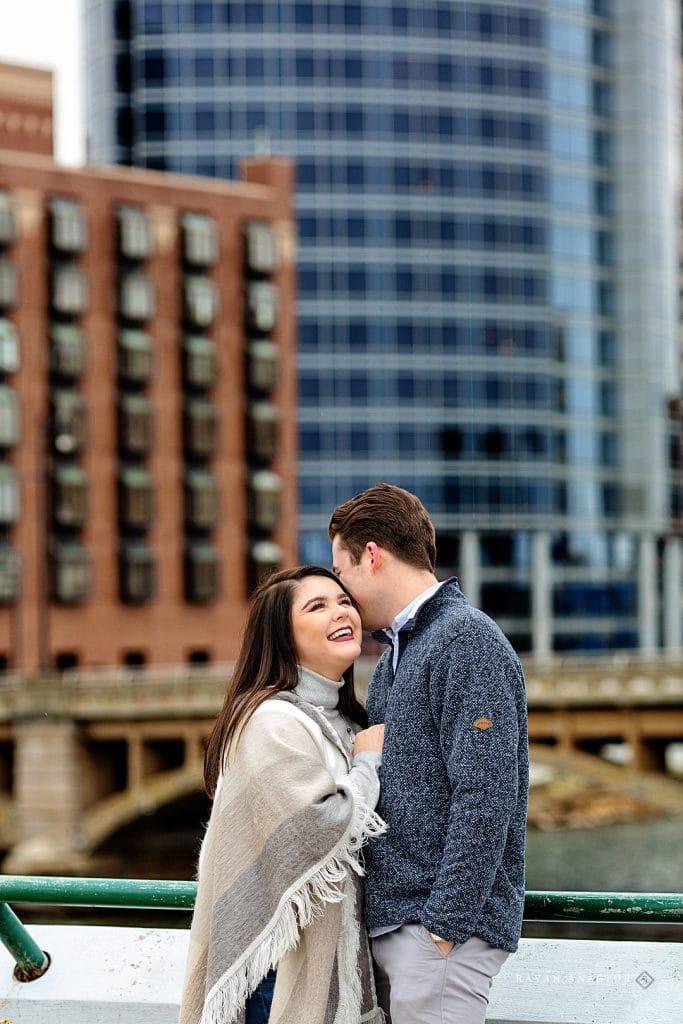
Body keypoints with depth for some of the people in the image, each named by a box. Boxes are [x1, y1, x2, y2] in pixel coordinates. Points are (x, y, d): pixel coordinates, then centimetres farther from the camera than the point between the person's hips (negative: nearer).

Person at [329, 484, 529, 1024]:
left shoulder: (468, 640, -11)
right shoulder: (394, 654, 19)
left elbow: (484, 797, -18)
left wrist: (445, 925, -20)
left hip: (444, 923, -9)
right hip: (384, 923, 9)